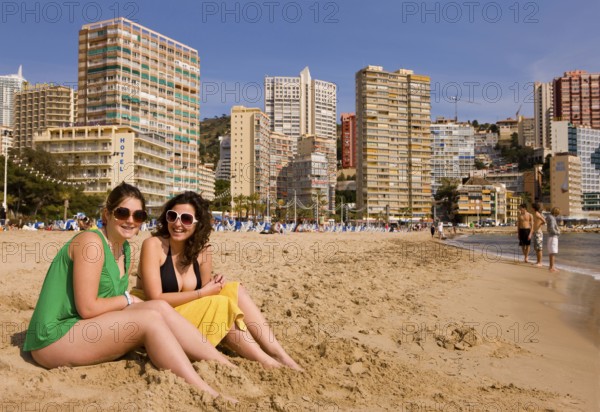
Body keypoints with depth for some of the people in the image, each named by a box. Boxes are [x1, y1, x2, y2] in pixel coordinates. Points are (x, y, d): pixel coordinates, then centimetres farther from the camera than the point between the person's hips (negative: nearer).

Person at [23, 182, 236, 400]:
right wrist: (128, 300, -8)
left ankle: (227, 366, -7)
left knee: (160, 308, -10)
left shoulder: (125, 249, 10)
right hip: (55, 338, -8)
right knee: (151, 318, -21)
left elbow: (115, 300, 9)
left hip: (86, 327, 8)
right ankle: (209, 396, -22)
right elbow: (87, 308, -21)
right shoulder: (92, 241, -17)